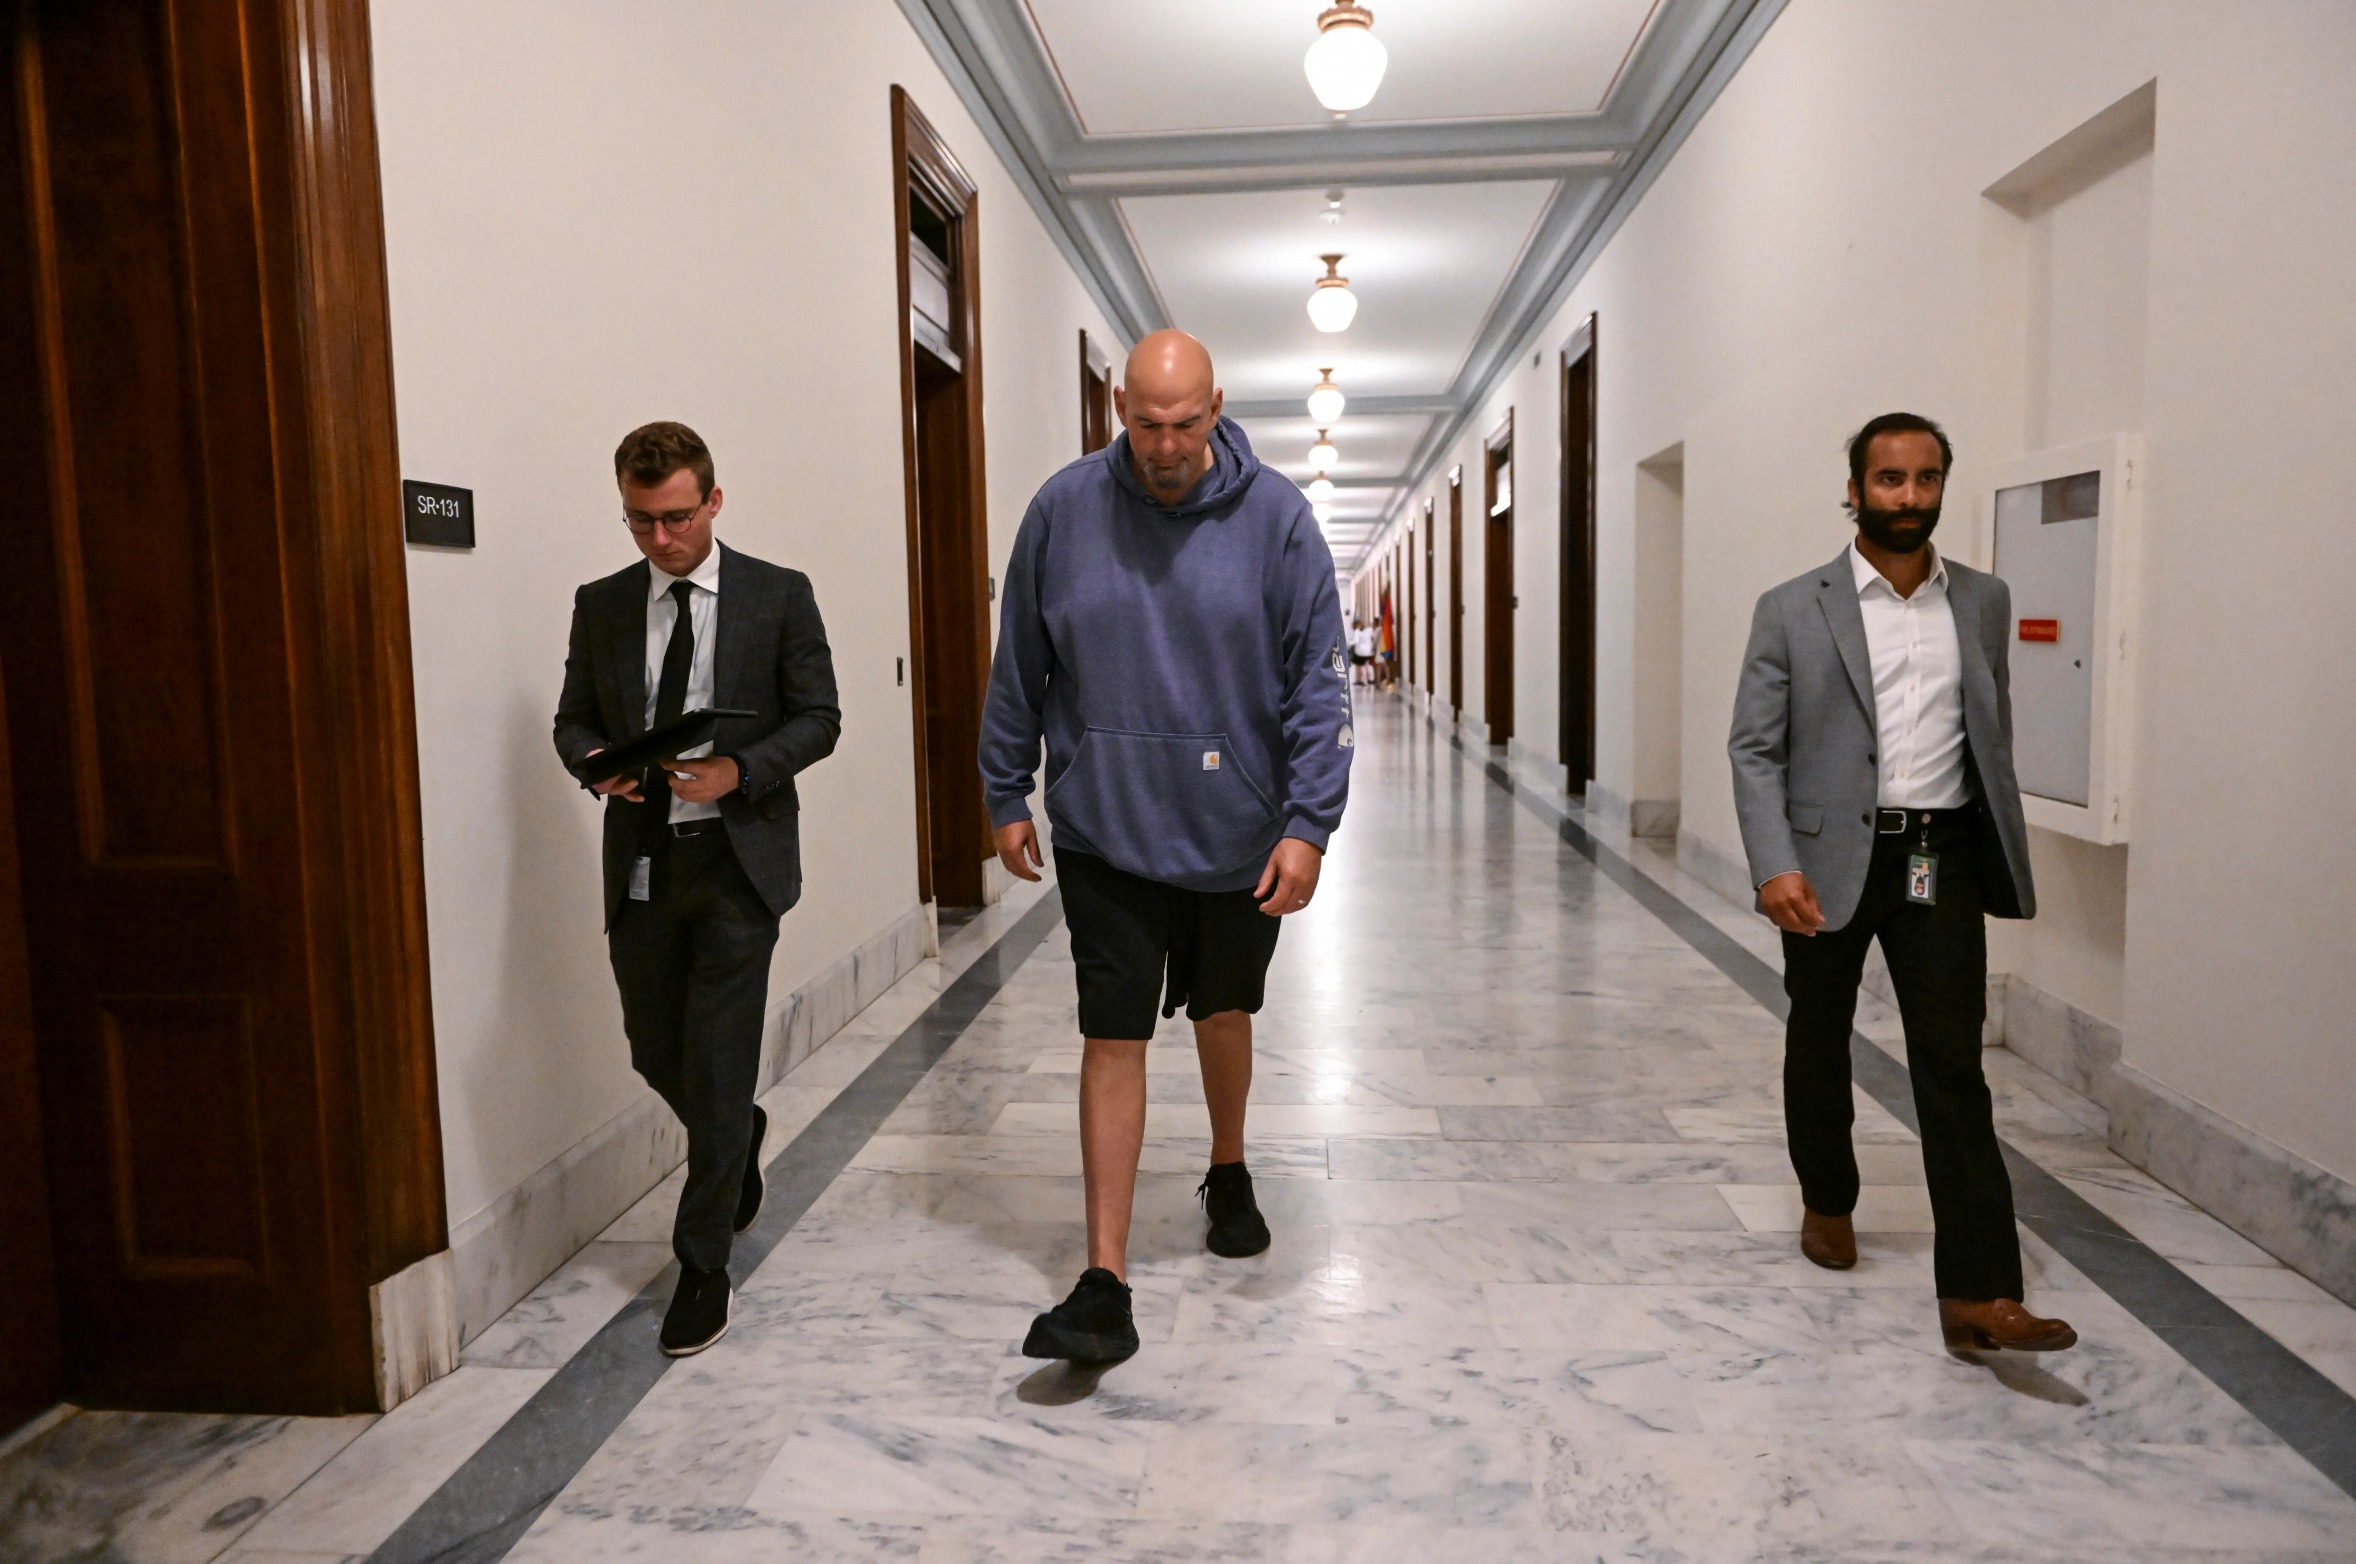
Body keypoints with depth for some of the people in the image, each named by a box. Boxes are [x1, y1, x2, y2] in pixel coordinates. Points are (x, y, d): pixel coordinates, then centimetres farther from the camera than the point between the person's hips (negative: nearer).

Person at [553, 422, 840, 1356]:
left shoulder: (779, 595, -1)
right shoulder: (601, 605, 8)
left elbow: (817, 718, -1)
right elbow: (573, 720, 13)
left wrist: (739, 770, -18)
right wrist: (597, 766, -10)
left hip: (738, 857, -4)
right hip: (640, 860, 4)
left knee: (718, 1065, -3)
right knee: (657, 1053, 13)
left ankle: (704, 1269, 11)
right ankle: (742, 1141, 46)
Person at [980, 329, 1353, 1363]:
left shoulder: (1275, 516, -7)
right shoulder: (1064, 509, -4)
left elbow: (1318, 681, -7)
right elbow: (1018, 669, 5)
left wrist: (1308, 824, -13)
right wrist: (1007, 797, 6)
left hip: (1239, 833, 1)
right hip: (1104, 831, 0)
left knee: (1224, 1015, 19)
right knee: (1113, 1040, -2)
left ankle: (1228, 1173, 47)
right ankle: (1105, 1285, 5)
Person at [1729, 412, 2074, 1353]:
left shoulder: (1984, 603, 7)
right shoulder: (1792, 611, -4)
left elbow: (1993, 736, 14)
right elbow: (1755, 748, -6)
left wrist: (2004, 859, 12)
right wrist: (1774, 867, -17)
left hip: (1941, 860, 2)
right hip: (1832, 859, -1)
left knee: (1953, 1067, -3)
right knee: (1819, 1045, 15)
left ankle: (1976, 1293, -2)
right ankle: (1827, 1202, 39)